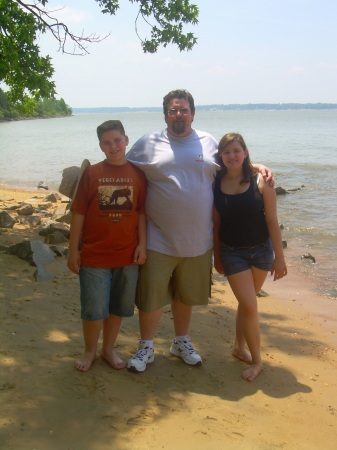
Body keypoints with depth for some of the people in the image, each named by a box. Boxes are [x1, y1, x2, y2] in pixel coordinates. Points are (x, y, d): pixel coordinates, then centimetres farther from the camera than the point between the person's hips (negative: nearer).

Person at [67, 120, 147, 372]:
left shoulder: (138, 175, -1)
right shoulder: (91, 174, -5)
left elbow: (142, 212, 4)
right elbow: (79, 214, -3)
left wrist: (142, 244, -4)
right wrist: (73, 250, -4)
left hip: (128, 255, 2)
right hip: (94, 255, -2)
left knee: (119, 307, 14)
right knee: (94, 309, 5)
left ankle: (109, 349, 33)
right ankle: (90, 351, 28)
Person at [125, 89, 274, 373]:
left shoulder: (209, 143, 5)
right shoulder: (148, 144, -1)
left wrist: (256, 167, 0)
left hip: (198, 241, 2)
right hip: (158, 240, -2)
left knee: (186, 296, 18)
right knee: (150, 296, 5)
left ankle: (182, 342, 38)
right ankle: (146, 348, 25)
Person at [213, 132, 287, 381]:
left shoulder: (260, 181, -11)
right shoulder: (216, 183, -8)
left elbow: (272, 220, -9)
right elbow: (216, 222, 0)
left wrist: (279, 256, -8)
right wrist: (217, 256, 6)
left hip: (261, 249, 1)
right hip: (232, 252, 0)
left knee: (247, 302, 14)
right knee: (250, 306, -3)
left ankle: (239, 347, 35)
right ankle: (256, 359, 15)